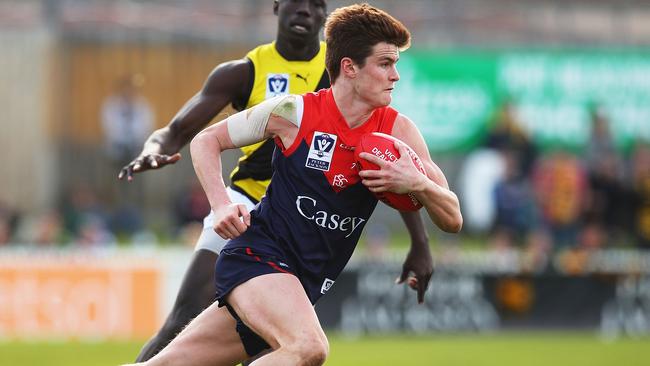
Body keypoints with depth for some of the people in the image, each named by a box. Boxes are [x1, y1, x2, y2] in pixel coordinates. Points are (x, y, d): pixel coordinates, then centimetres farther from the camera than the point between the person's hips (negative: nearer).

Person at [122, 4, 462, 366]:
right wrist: (222, 205, -12)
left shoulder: (398, 130, 0)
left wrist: (418, 183, -21)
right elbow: (206, 140, 5)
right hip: (259, 255, -5)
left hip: (305, 285, 5)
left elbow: (453, 220, 0)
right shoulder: (294, 112, -8)